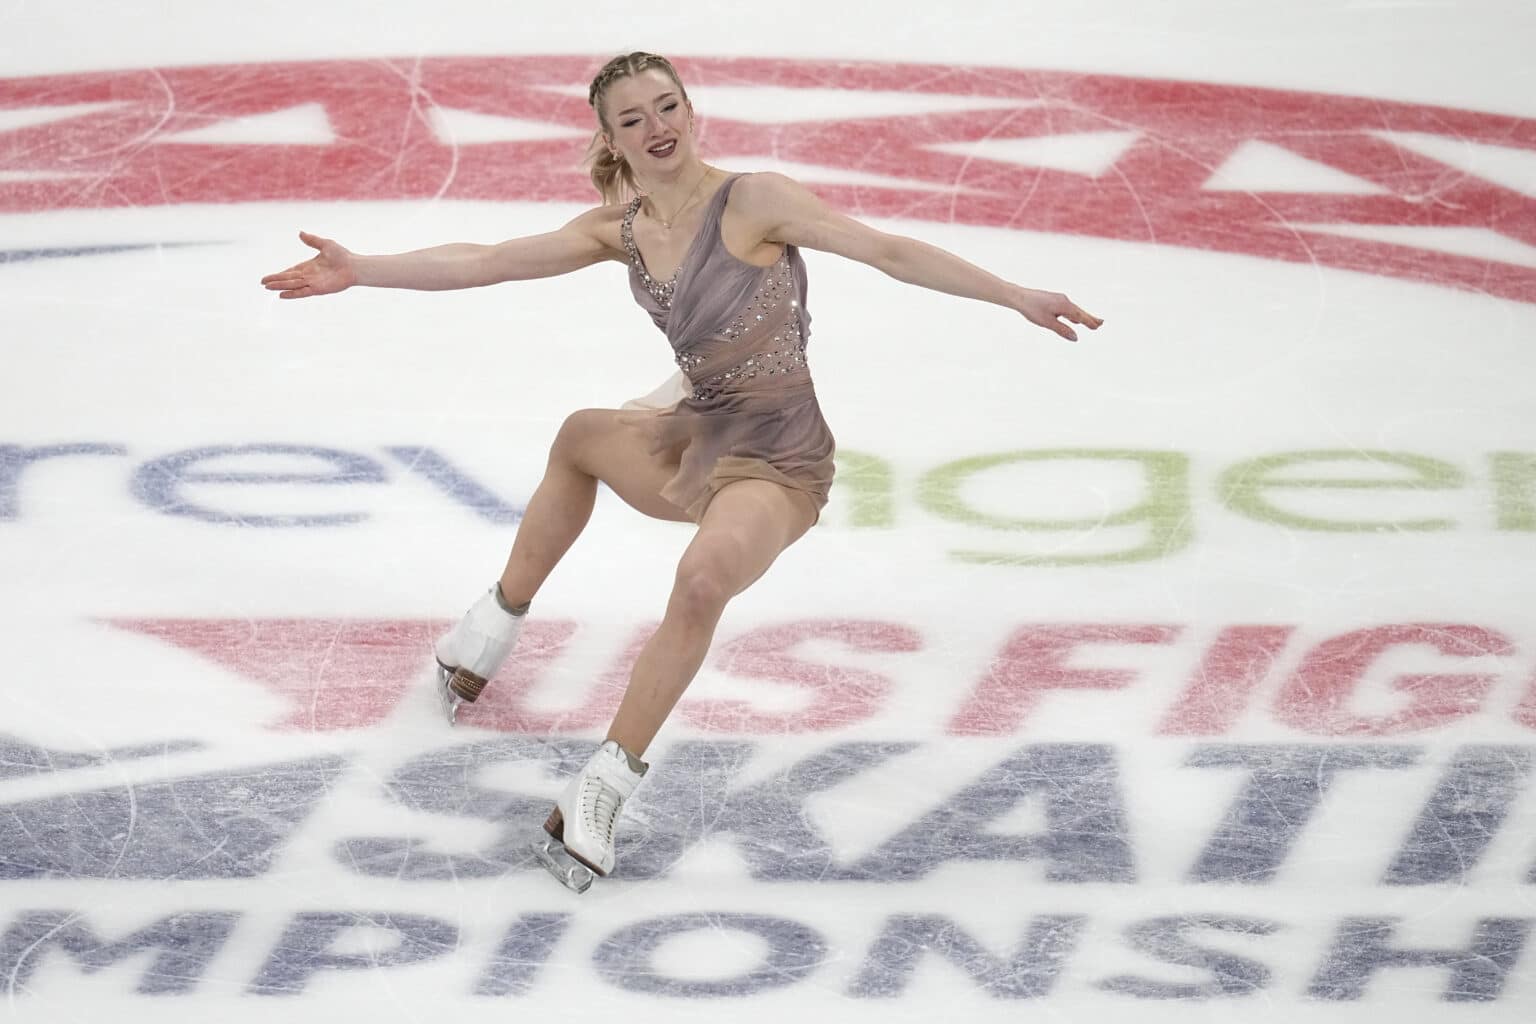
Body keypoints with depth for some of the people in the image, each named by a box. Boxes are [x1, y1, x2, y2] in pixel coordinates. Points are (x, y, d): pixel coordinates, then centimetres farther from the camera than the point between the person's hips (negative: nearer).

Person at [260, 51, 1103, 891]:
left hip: (775, 460, -8)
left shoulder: (752, 202, -15)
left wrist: (1018, 297, -21)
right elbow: (488, 263, 3)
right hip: (698, 437, 8)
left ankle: (609, 782, -28)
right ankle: (499, 621, 49)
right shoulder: (620, 230, 4)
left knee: (703, 578, -36)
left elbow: (889, 253, -16)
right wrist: (360, 272, -2)